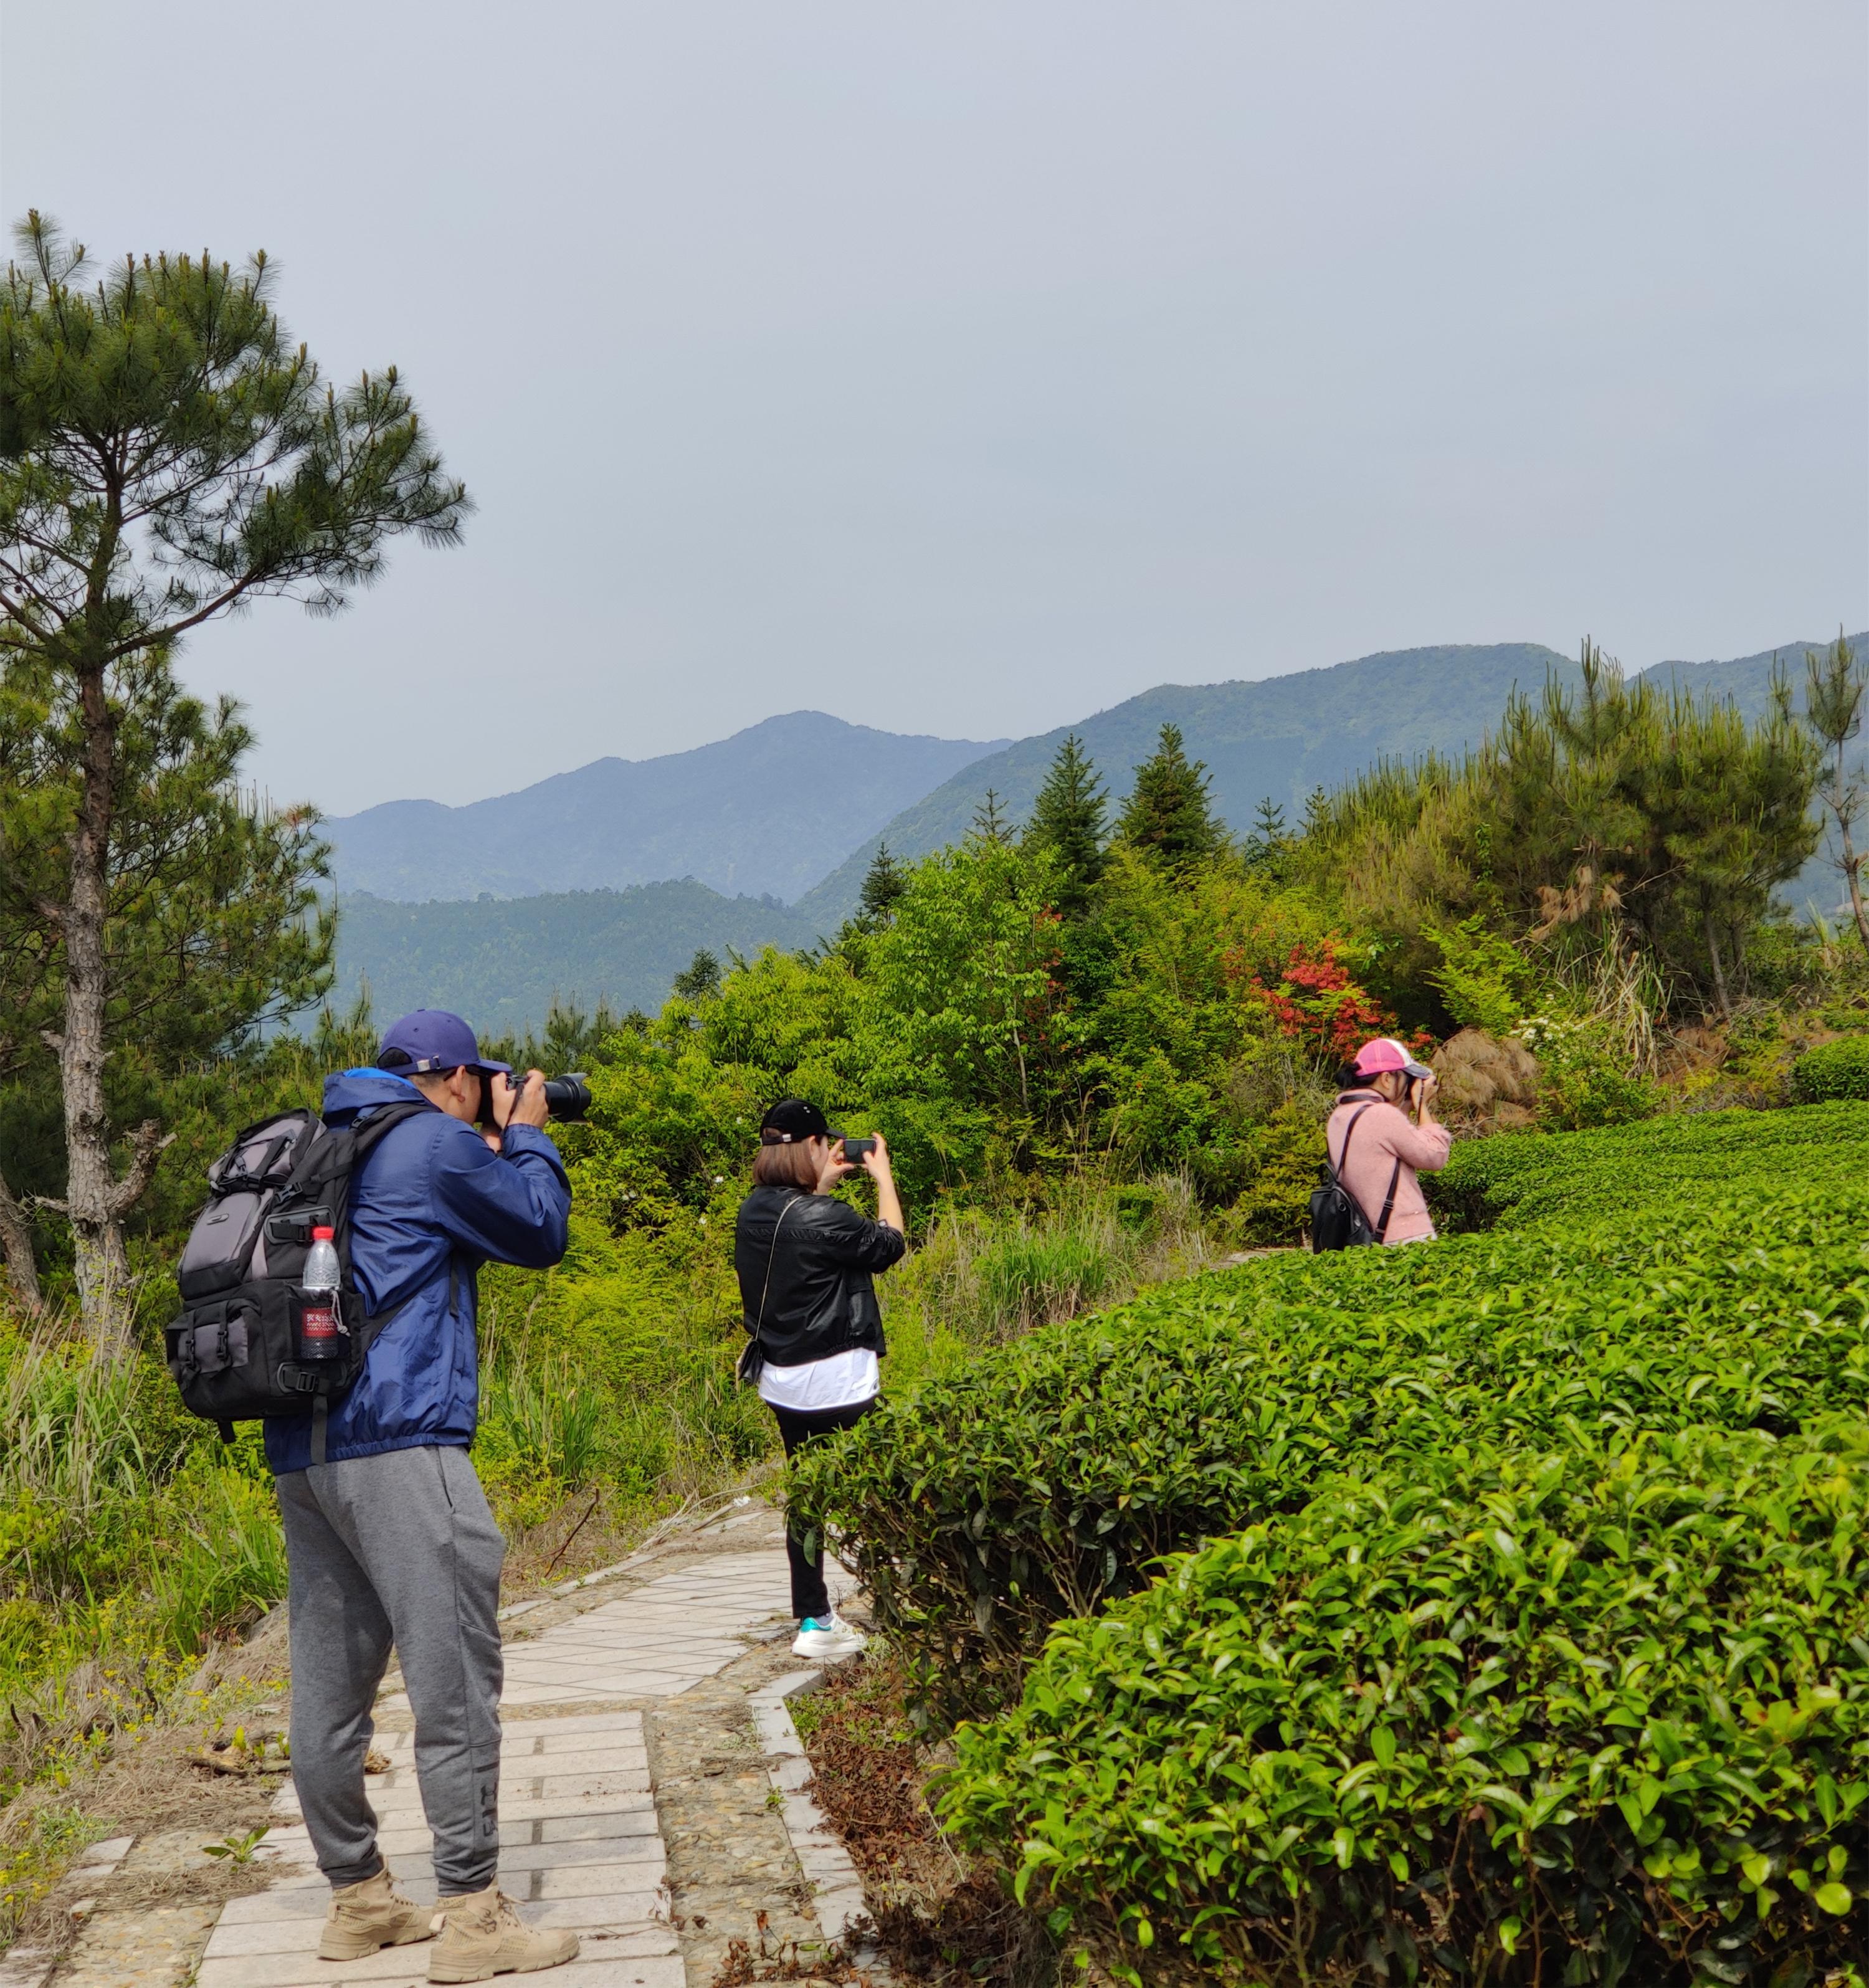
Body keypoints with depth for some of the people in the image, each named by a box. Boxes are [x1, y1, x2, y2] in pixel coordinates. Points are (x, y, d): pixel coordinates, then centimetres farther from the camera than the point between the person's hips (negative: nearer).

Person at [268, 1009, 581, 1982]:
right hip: (397, 1442, -9)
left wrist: (491, 1153, 26)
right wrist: (526, 1137, 16)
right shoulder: (436, 1143, -5)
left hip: (300, 1451, 9)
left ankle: (357, 1899, 20)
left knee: (330, 1683, 11)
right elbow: (540, 1235, 4)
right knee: (454, 1681, -6)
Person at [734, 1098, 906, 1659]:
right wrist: (883, 1176, 5)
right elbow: (889, 1244, -6)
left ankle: (813, 1617, 23)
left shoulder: (754, 1212, 2)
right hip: (836, 1385, -8)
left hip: (782, 1382, 8)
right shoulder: (821, 1218, -21)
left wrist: (823, 1184, 19)